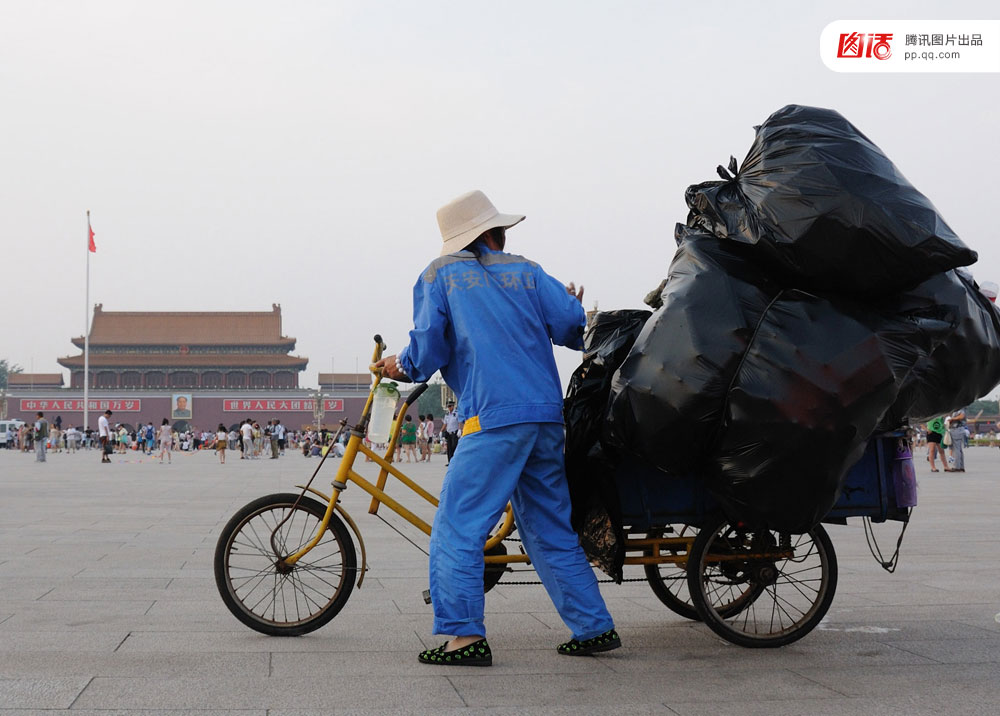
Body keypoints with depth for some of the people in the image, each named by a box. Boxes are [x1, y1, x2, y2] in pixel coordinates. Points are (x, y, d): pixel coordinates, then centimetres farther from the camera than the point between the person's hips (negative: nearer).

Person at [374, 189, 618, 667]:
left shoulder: (440, 273, 10)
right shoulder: (526, 271, 18)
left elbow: (428, 346, 1)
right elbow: (574, 327, 9)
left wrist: (400, 368, 20)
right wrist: (575, 309, 32)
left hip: (493, 417, -5)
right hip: (547, 417, 5)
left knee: (457, 525, -2)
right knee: (550, 530, 14)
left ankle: (465, 636, -10)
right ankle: (595, 628, 15)